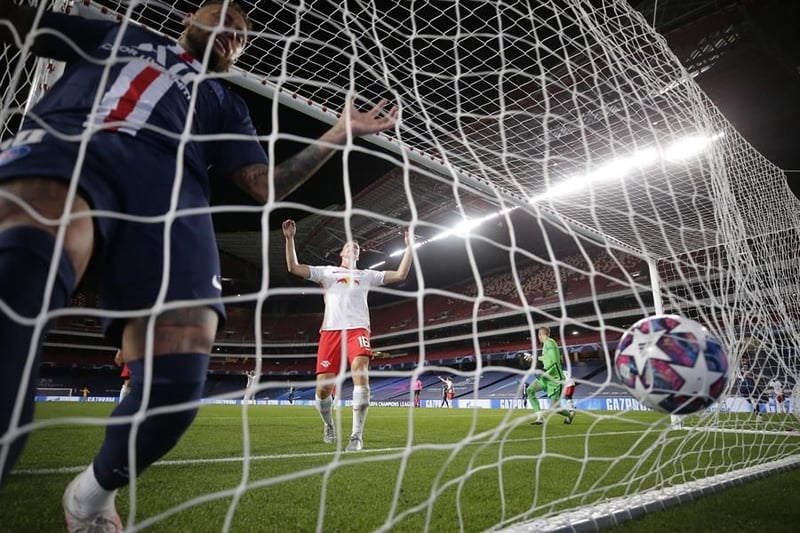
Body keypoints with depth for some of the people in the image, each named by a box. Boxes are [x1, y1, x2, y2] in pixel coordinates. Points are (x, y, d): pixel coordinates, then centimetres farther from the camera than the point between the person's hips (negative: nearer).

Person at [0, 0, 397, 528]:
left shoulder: (225, 102, 34)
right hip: (63, 142, 1)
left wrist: (339, 135, 15)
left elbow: (265, 185, 19)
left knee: (176, 379, -22)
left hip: (168, 186, 0)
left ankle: (91, 496, 7)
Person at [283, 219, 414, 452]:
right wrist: (290, 239, 3)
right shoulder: (327, 271, 20)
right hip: (331, 331, 0)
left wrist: (409, 247, 12)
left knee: (360, 372, -28)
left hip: (357, 330, 0)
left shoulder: (367, 275, 23)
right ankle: (328, 426, 28)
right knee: (323, 387, -5)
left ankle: (357, 436, -18)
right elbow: (294, 268, 9)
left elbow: (400, 274, 16)